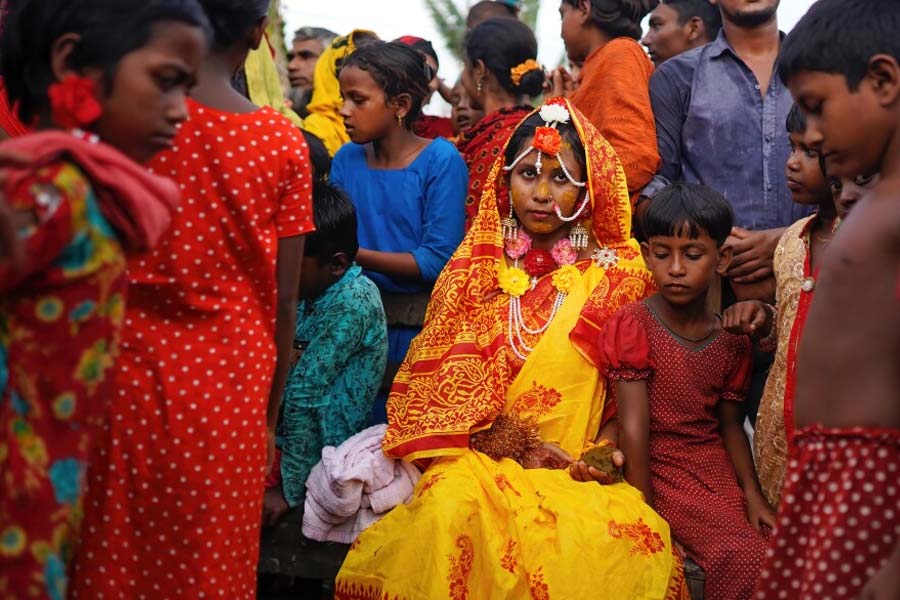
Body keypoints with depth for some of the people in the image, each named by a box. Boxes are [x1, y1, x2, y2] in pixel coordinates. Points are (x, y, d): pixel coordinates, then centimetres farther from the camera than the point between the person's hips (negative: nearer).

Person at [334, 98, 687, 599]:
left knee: (633, 541, -33)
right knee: (454, 508, -36)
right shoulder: (476, 267, 11)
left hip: (581, 472, 0)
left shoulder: (618, 274, 8)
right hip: (480, 457, 0)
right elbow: (439, 380, 5)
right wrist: (521, 444, -8)